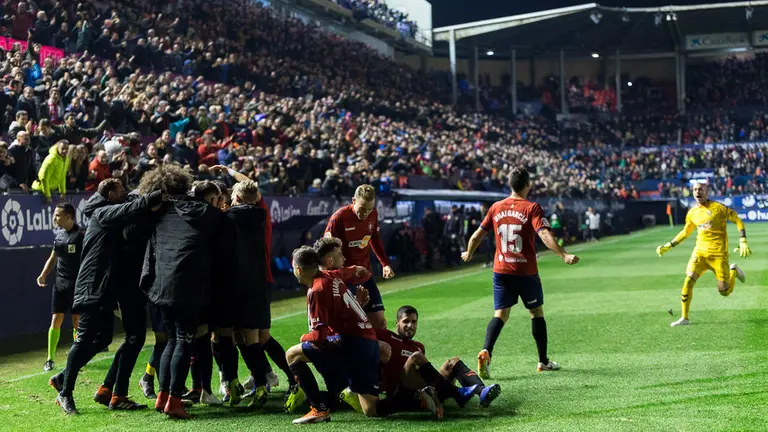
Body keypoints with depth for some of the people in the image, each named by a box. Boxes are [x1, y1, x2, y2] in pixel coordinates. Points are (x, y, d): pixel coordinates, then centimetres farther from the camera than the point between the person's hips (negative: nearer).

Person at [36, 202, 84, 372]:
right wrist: (43, 274, 5)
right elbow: (53, 258, 18)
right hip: (60, 282, 5)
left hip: (77, 283, -5)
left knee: (77, 321, 2)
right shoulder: (58, 235, 9)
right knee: (56, 320, 2)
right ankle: (50, 359, 6)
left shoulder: (81, 235, -11)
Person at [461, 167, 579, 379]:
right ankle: (543, 361, 22)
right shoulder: (532, 208, -8)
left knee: (500, 314, 2)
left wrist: (468, 254, 27)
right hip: (526, 271, -3)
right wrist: (564, 255, -25)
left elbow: (477, 235, 11)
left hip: (501, 270, 3)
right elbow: (544, 235, -22)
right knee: (537, 313, 14)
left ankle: (486, 352, -23)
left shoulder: (496, 208, 5)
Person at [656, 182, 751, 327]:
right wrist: (668, 246, 18)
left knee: (724, 292, 0)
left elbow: (738, 221, -1)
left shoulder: (718, 208, -8)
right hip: (700, 251, 4)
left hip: (718, 253, -3)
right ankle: (684, 318, -5)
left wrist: (743, 242, -11)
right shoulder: (692, 213, 7)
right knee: (688, 281, -15)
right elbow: (685, 232, 22)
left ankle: (734, 271, 33)